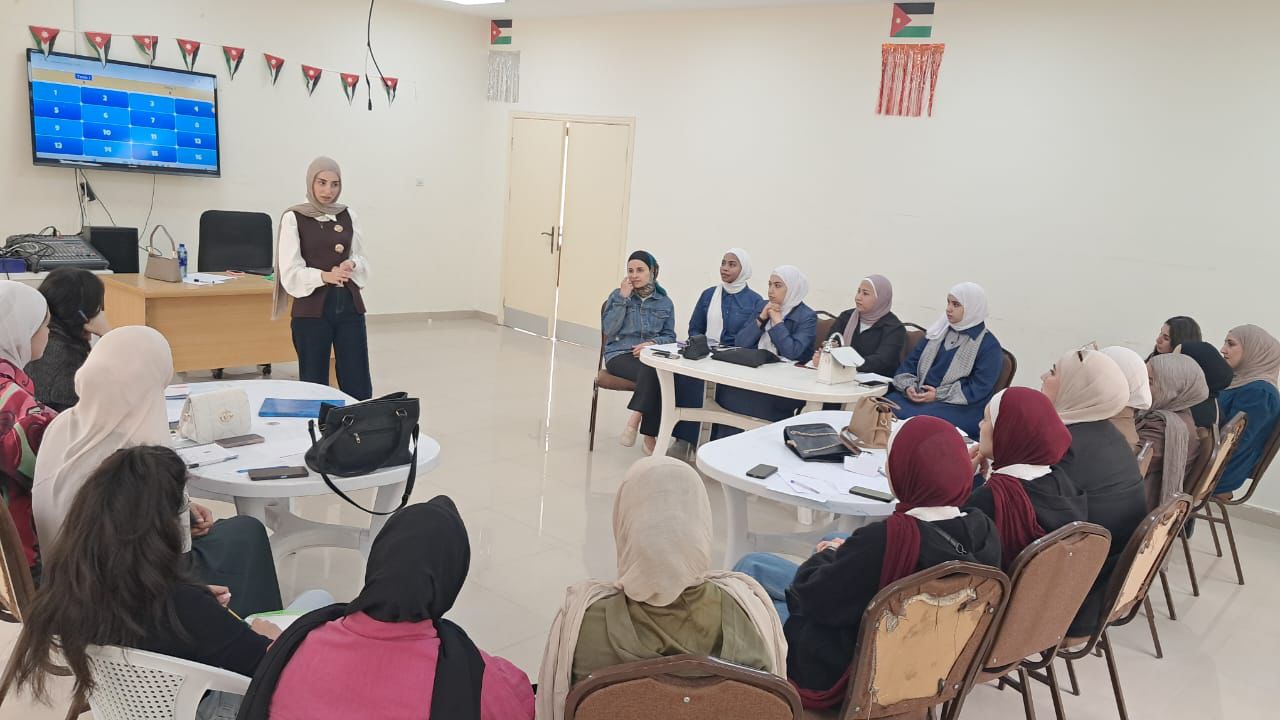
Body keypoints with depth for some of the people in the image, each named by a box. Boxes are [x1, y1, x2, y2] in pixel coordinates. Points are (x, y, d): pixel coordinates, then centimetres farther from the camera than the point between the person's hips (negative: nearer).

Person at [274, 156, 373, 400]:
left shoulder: (349, 216, 8)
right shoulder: (293, 218, -4)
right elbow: (290, 272, -8)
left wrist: (352, 265, -9)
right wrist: (324, 276, -26)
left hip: (349, 306, 3)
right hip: (311, 310, -3)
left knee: (359, 385, 3)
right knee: (313, 383, 3)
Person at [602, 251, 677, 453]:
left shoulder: (665, 302, 11)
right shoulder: (617, 295, 5)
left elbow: (670, 336, 9)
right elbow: (609, 330, -6)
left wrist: (653, 343, -13)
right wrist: (623, 298, -9)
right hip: (620, 355, -2)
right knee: (653, 373, -34)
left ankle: (634, 421, -23)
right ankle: (649, 436, -28)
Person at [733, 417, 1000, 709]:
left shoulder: (886, 538, -36)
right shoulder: (985, 531, -14)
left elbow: (812, 598, -23)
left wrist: (829, 555, -3)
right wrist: (845, 553, 4)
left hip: (837, 668, -7)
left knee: (752, 566, 15)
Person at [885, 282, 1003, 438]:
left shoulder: (989, 345, -3)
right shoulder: (939, 332, 17)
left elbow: (980, 388, -11)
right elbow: (911, 362, 14)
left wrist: (939, 395, -16)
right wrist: (908, 386, -7)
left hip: (959, 408, -5)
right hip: (919, 396, 6)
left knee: (910, 418, -34)